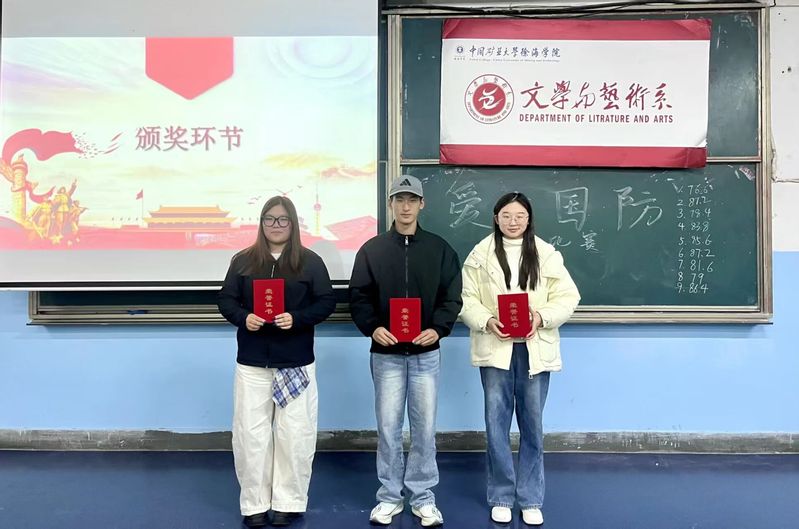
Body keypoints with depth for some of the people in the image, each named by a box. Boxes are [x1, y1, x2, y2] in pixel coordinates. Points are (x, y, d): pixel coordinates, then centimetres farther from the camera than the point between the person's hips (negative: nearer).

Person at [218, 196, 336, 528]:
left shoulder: (310, 262, 0)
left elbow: (327, 302, -2)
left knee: (294, 434, 5)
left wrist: (296, 318, -18)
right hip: (252, 363, 1)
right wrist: (243, 318, -15)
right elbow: (225, 300, 5)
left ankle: (289, 502, 20)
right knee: (251, 434, 5)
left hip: (296, 363, -1)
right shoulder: (242, 261, 5)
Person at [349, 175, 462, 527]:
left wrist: (438, 328, -15)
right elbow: (358, 298, 1)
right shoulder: (371, 250, 4)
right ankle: (390, 496, 21)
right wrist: (372, 328, -16)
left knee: (424, 427, 7)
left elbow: (452, 297, 2)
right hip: (386, 354, 0)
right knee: (388, 426, 7)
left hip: (425, 353, 0)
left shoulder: (440, 249, 4)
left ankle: (422, 497, 21)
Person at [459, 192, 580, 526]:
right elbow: (466, 299, -1)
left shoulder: (547, 255, 3)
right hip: (495, 348, 0)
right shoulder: (480, 255, 2)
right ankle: (501, 497, 22)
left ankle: (531, 499, 24)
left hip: (534, 349, 1)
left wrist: (541, 317, -17)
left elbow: (567, 298, 0)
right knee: (496, 425, 5)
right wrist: (487, 321, -17)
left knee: (532, 426, 10)